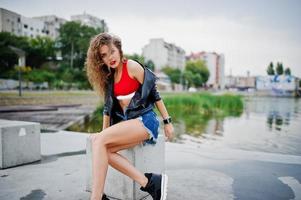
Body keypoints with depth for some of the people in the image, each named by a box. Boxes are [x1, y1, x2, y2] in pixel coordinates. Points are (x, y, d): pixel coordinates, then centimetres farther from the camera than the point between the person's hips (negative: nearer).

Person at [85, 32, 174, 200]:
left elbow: (154, 93, -4)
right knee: (103, 150, -21)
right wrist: (104, 132, 15)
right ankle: (150, 182, -21)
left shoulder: (132, 66, -3)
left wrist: (167, 122, -5)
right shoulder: (109, 76, 16)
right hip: (127, 122, 7)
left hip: (144, 120, -6)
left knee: (99, 141, -25)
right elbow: (108, 106, 20)